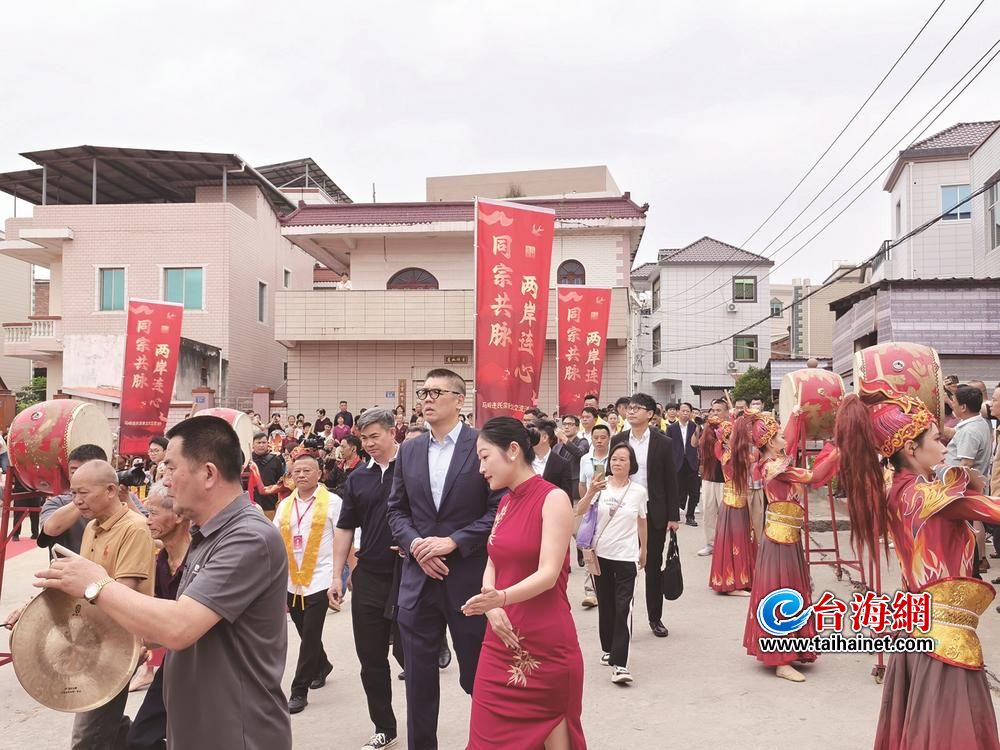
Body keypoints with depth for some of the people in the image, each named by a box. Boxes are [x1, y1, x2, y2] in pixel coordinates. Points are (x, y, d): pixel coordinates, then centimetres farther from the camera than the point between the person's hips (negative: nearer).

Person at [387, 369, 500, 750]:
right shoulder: (409, 450, 9)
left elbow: (500, 508, -10)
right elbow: (397, 509, 11)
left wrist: (453, 541, -16)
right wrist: (414, 544, -7)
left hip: (469, 578, -4)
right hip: (418, 580, 4)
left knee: (478, 676, 10)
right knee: (418, 677, 12)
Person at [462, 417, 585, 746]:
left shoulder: (553, 498, -12)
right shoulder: (505, 502, 10)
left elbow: (548, 574, -19)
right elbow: (493, 563, 12)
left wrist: (501, 598, -35)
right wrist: (492, 606, -7)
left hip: (545, 642, -6)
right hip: (503, 639, 6)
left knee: (550, 732, 8)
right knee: (491, 734, 7)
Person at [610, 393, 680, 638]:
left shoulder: (662, 443, -2)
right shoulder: (618, 441, 3)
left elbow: (670, 480, 0)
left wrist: (673, 516, -2)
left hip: (654, 513, -1)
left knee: (653, 566, 10)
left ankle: (655, 618, 22)